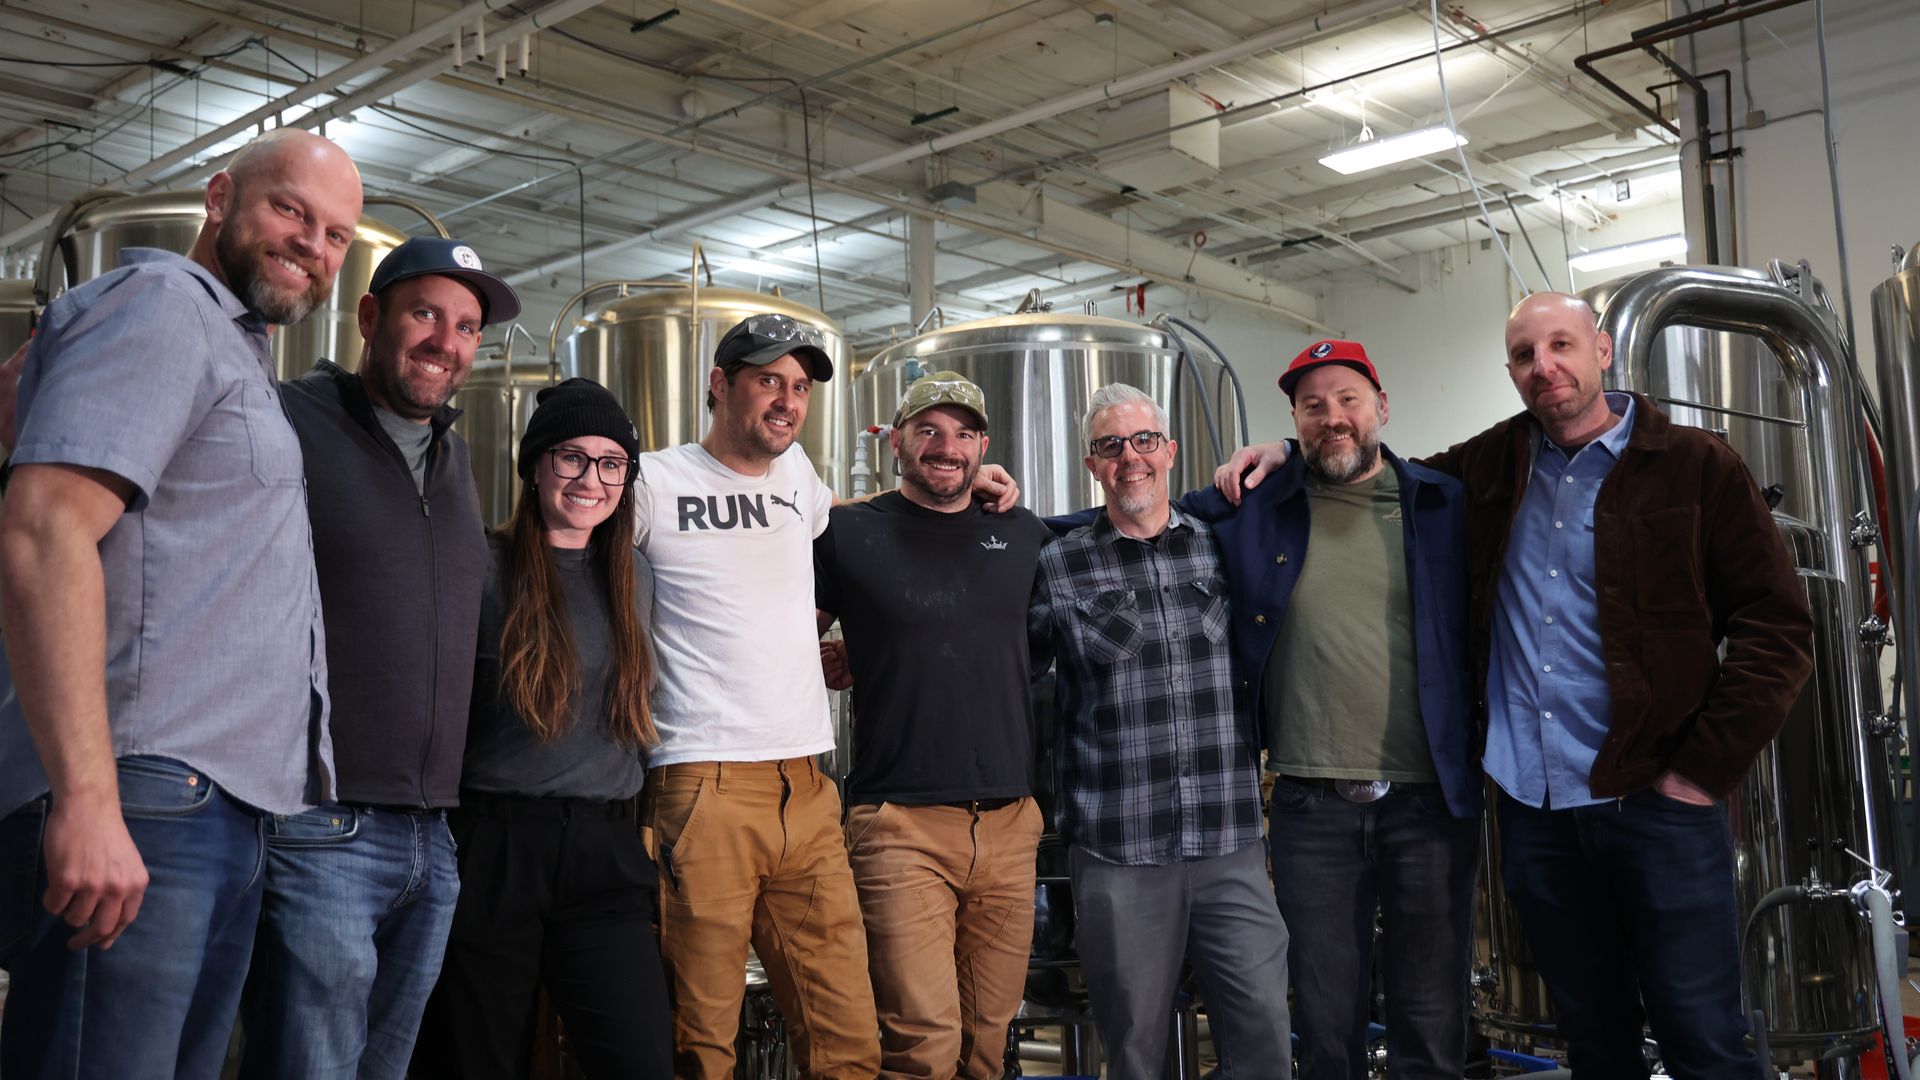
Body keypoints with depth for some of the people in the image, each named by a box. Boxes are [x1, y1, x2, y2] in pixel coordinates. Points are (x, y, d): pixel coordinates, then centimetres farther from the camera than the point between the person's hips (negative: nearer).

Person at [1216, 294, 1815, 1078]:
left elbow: (1775, 625, -5)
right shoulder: (1493, 465, 9)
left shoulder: (1694, 468, -3)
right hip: (1531, 803, 4)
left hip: (1655, 800, -4)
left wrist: (1707, 767, -10)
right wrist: (1288, 453, 6)